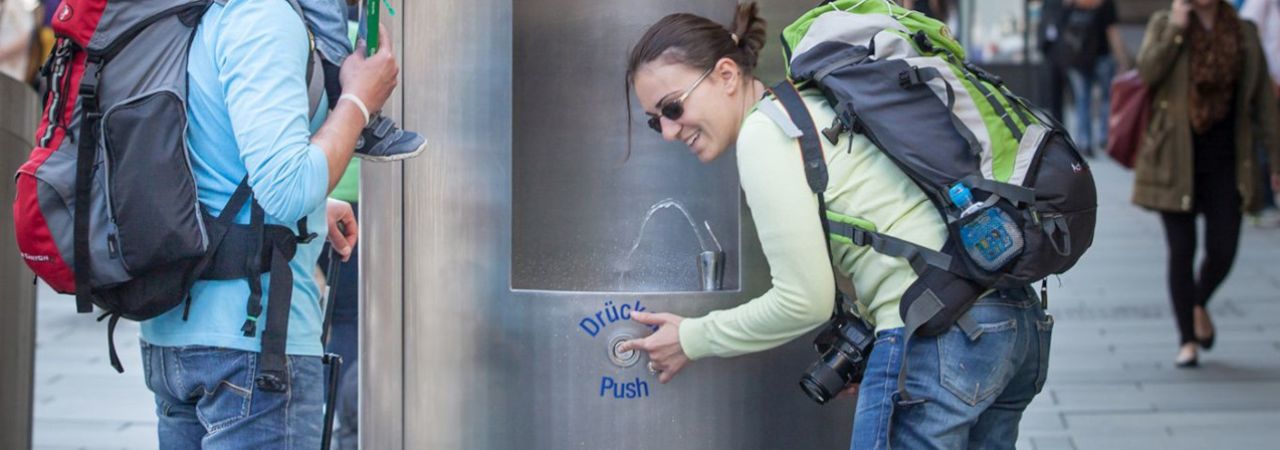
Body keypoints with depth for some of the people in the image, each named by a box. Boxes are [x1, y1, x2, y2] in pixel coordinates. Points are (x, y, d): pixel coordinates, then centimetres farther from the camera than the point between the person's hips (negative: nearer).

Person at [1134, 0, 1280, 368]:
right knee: (1181, 250, 0)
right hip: (1176, 156, -1)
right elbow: (1147, 72, -15)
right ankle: (1187, 341, 8)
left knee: (1223, 250, -2)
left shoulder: (1244, 34, 6)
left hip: (1225, 159, 2)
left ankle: (1200, 304, 30)